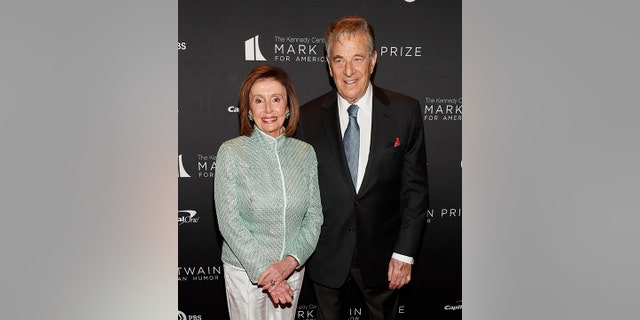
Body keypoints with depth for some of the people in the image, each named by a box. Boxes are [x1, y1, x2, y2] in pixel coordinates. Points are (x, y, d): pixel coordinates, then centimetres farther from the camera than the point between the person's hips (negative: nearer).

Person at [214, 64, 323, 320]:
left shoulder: (305, 153, -2)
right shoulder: (231, 152, -11)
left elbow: (314, 215, -2)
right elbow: (229, 221, -13)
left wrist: (290, 262, -15)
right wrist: (263, 270, -16)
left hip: (292, 269, 3)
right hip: (244, 269, -2)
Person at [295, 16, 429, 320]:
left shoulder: (405, 112, -8)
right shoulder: (308, 117, -6)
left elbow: (415, 188, -6)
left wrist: (405, 253, -9)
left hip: (381, 252, 0)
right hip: (326, 255, 1)